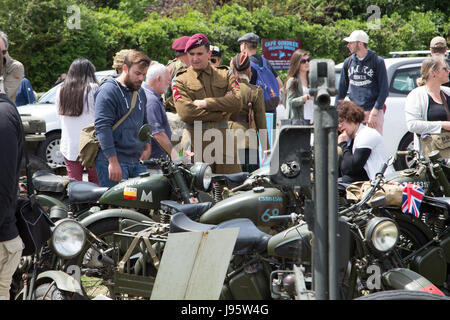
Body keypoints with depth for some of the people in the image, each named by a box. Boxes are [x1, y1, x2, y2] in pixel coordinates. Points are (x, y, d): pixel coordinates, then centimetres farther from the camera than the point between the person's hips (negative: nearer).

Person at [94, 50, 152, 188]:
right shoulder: (108, 91, -10)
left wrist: (147, 147, 16)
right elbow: (103, 127, -17)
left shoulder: (140, 92, 18)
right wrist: (113, 162, -21)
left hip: (137, 161, 8)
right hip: (113, 162, -8)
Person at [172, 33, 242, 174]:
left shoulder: (225, 75, 14)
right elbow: (186, 113, -10)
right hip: (196, 144, -2)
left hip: (223, 140, 2)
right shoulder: (180, 81, 6)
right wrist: (222, 113, -7)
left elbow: (237, 102, -4)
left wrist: (205, 103, -9)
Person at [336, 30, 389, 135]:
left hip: (373, 111, -4)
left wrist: (374, 113, -13)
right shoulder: (348, 62, 11)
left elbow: (384, 90, -6)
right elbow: (342, 89, 17)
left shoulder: (377, 62, -3)